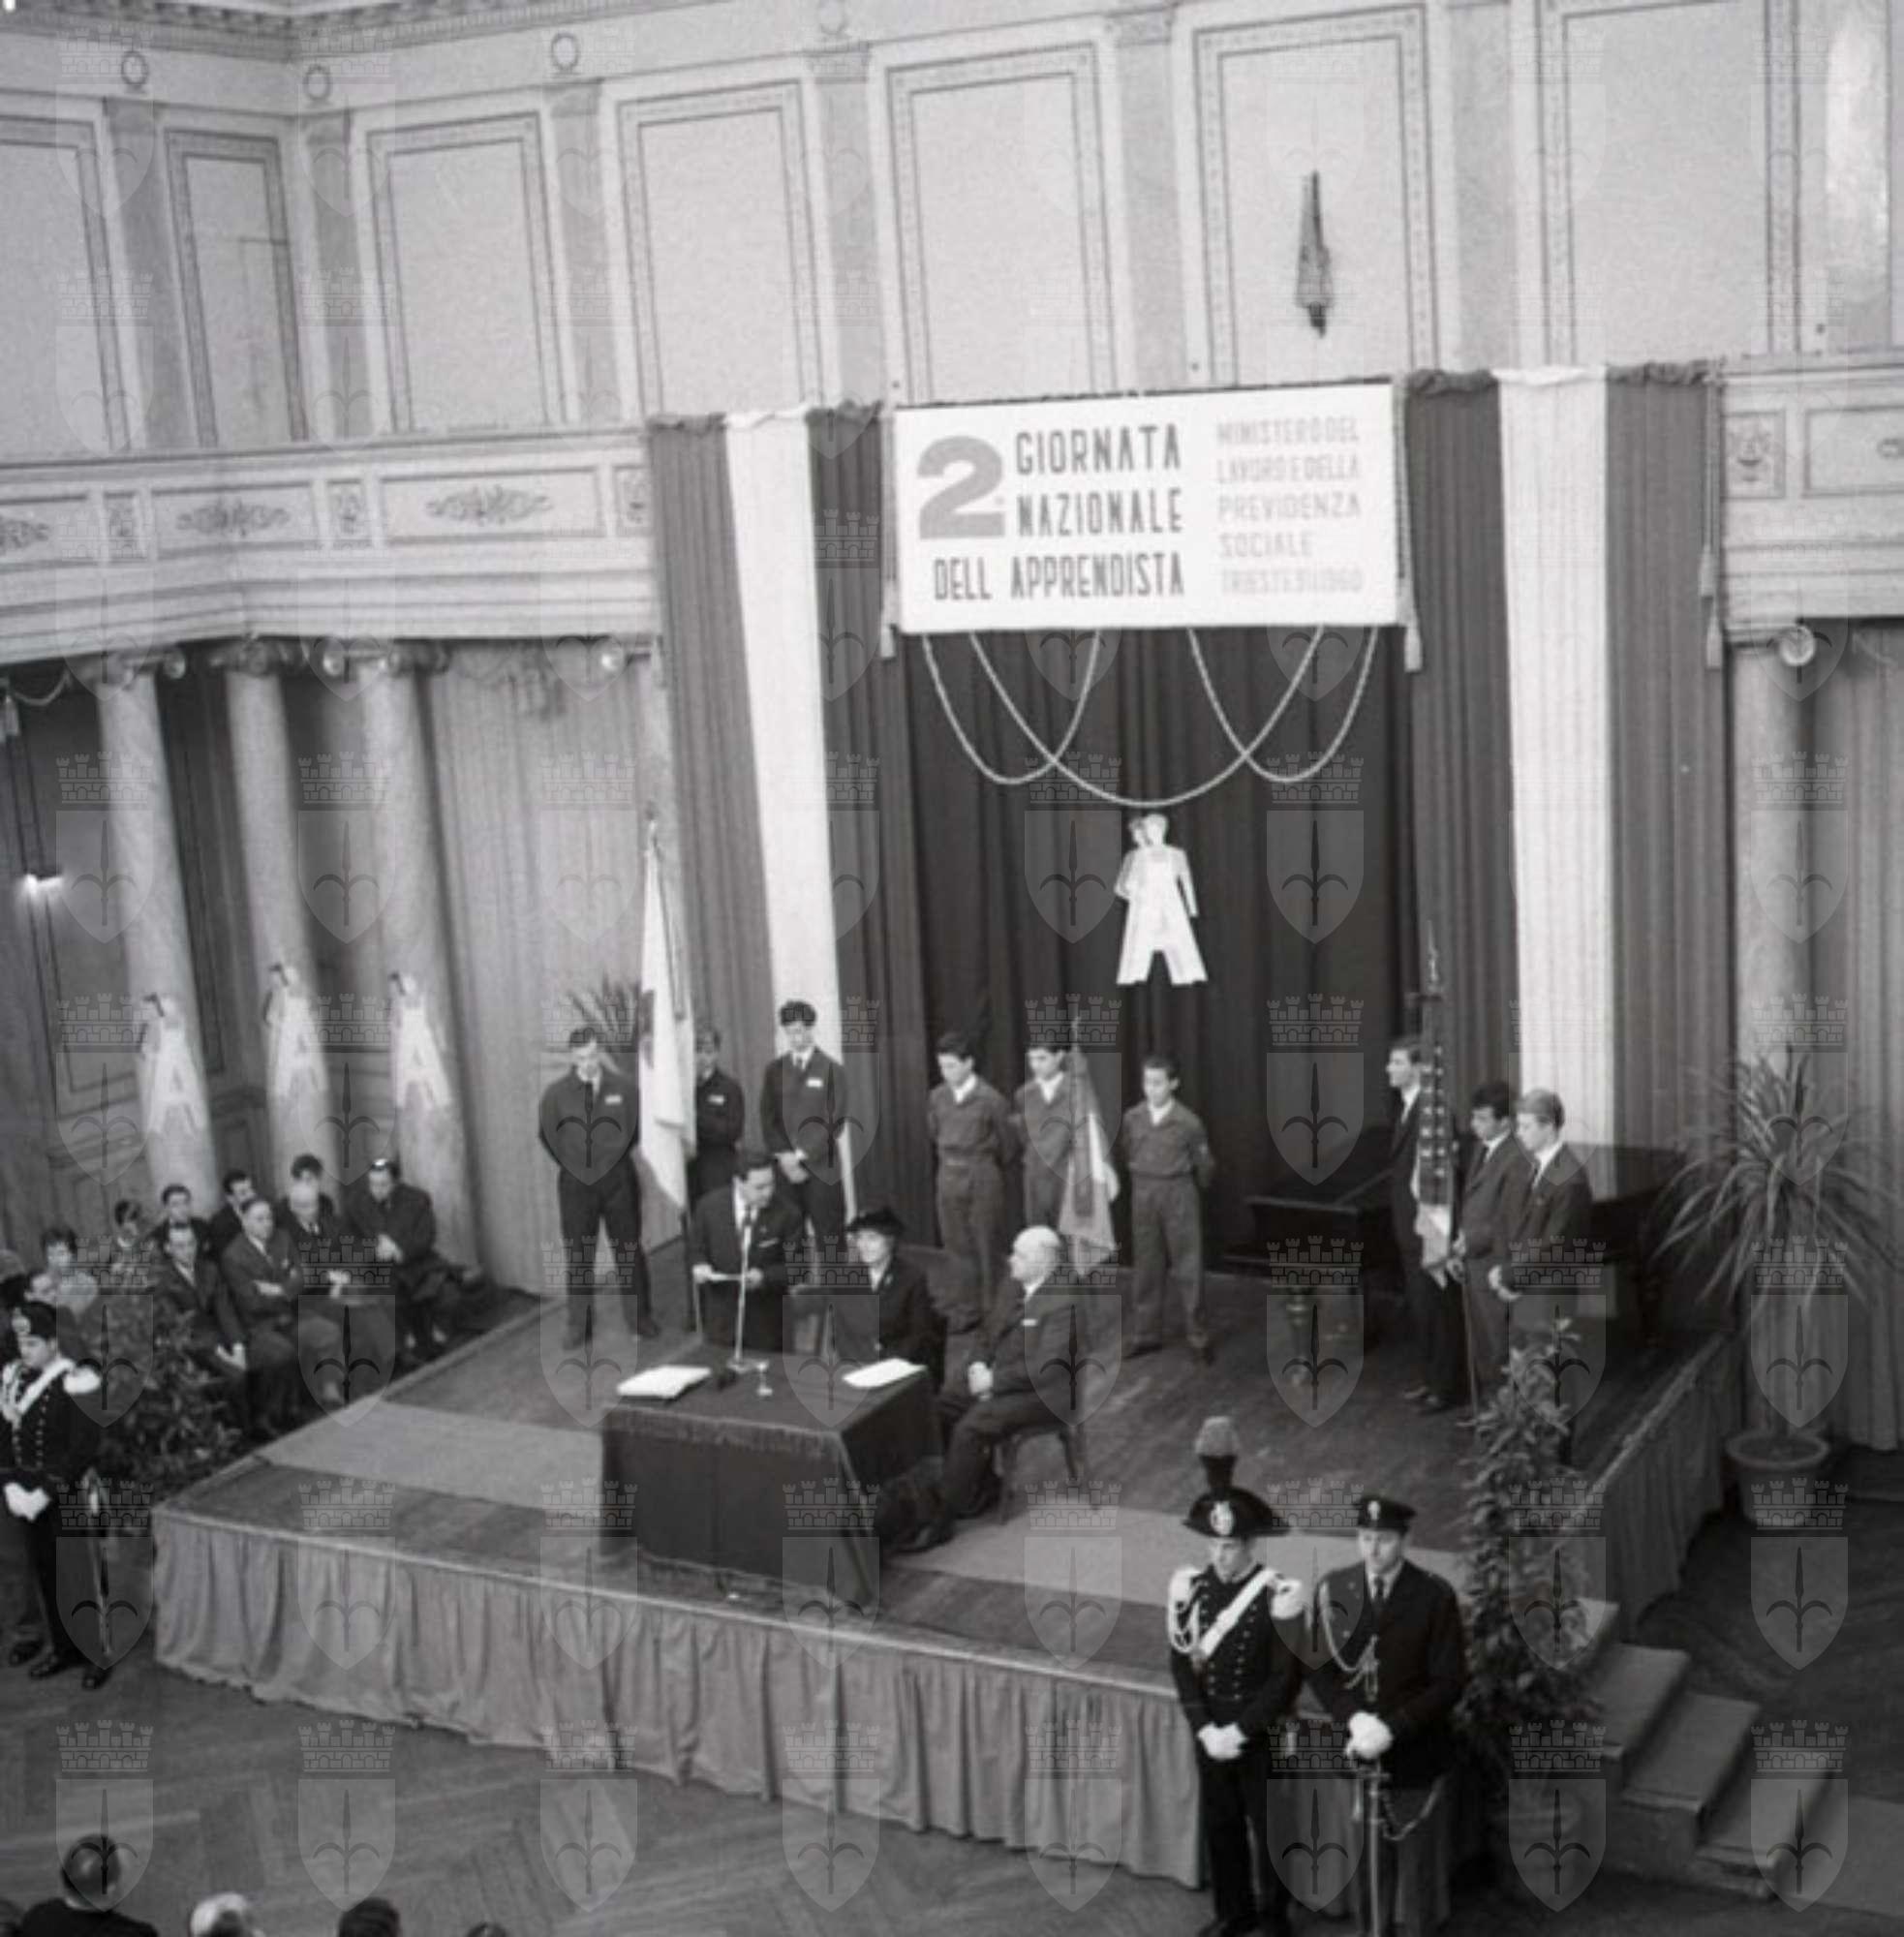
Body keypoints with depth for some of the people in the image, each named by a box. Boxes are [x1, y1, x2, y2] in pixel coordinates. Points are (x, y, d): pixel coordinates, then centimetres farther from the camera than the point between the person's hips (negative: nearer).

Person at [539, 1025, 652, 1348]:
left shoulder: (624, 1088, -4)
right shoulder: (556, 1093, -4)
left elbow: (637, 1127, 8)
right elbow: (547, 1135, 7)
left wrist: (617, 1157, 7)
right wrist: (571, 1164, 6)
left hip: (618, 1178, 0)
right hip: (575, 1182, 0)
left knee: (629, 1248, 7)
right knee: (578, 1254, 4)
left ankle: (639, 1317, 17)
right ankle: (578, 1322, 12)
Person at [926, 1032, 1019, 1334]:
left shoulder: (990, 1100, -14)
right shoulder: (937, 1097, 0)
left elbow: (1008, 1143, -4)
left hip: (983, 1178, -5)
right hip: (949, 1177, 5)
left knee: (989, 1247, 4)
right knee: (958, 1246, 9)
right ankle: (967, 1310, 19)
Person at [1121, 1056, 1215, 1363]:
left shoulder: (1188, 1122, -11)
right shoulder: (1132, 1118, -2)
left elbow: (1204, 1163, 0)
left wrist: (1195, 1191, 12)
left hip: (1178, 1194, -3)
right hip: (1143, 1195, 3)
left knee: (1187, 1267, 1)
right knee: (1145, 1267, 9)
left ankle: (1198, 1337, 8)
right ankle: (1146, 1334, 17)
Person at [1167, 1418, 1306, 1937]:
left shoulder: (1279, 1597, -16)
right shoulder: (1192, 1588, -2)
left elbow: (1286, 1679, -16)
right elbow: (1182, 1664, 1)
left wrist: (1240, 1731, -17)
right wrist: (1204, 1728, -10)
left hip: (1264, 1737, -4)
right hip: (1210, 1734, 4)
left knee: (1269, 1828, 9)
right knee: (1220, 1825, 15)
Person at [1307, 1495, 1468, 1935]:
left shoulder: (1435, 1596, -13)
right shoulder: (1333, 1589, -4)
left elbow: (1450, 1682, -12)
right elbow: (1319, 1669, 2)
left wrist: (1392, 1727, -19)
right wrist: (1353, 1719, -14)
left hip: (1418, 1754, -2)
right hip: (1359, 1751, 2)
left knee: (1418, 1861, 8)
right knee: (1365, 1860, 11)